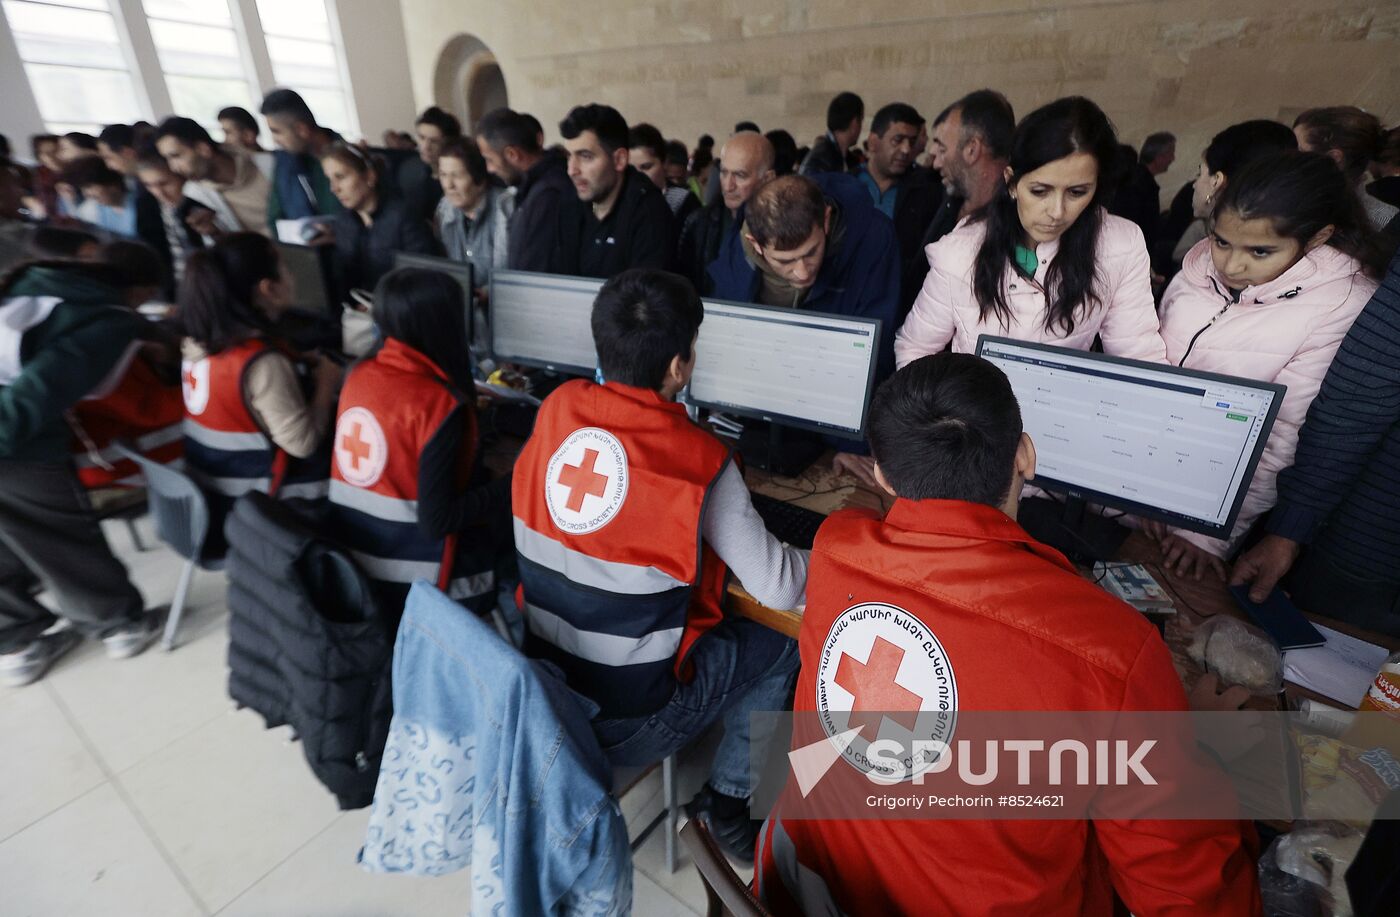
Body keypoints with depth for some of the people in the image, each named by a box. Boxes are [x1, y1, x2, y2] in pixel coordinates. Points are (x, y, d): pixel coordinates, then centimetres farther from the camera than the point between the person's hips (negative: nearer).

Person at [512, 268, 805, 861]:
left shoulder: (555, 410, -8)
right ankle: (728, 801, 26)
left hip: (537, 687, 6)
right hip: (629, 726, -5)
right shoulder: (700, 461, -22)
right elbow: (781, 591, -17)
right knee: (780, 640, 15)